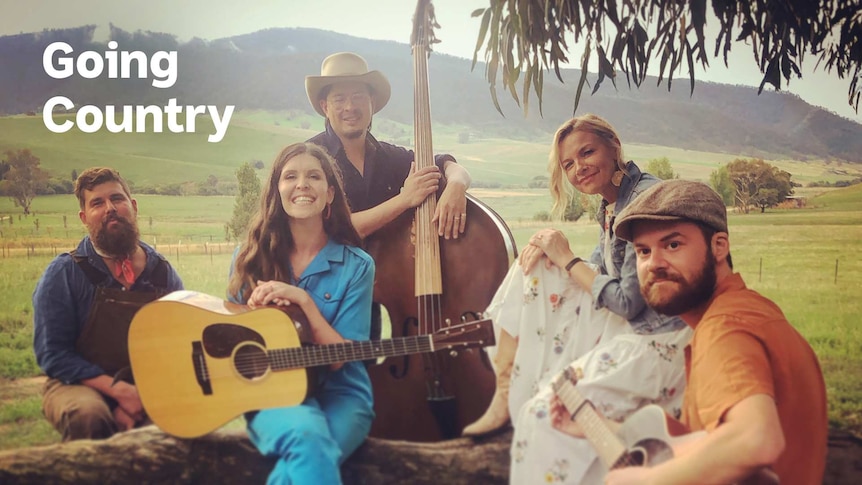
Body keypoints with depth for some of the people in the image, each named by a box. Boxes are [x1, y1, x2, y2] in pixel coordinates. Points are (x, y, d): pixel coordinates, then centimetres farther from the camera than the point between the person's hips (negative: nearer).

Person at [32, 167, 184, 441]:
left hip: (150, 389, 3)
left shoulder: (164, 274, 5)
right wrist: (118, 390, -21)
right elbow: (52, 353, -9)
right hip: (83, 386, -2)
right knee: (89, 416, -38)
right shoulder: (64, 273, -5)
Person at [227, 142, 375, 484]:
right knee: (307, 435, -36)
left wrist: (303, 300, -16)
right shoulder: (251, 258, 6)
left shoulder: (356, 266, 0)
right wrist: (255, 309, -9)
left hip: (339, 394, 0)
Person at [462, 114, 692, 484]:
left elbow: (630, 302, -21)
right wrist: (551, 250, -6)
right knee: (532, 270, 3)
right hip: (620, 326, 10)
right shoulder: (611, 203, 9)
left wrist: (567, 259, -10)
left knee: (546, 413, -21)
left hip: (658, 341, -9)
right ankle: (503, 402, 2)